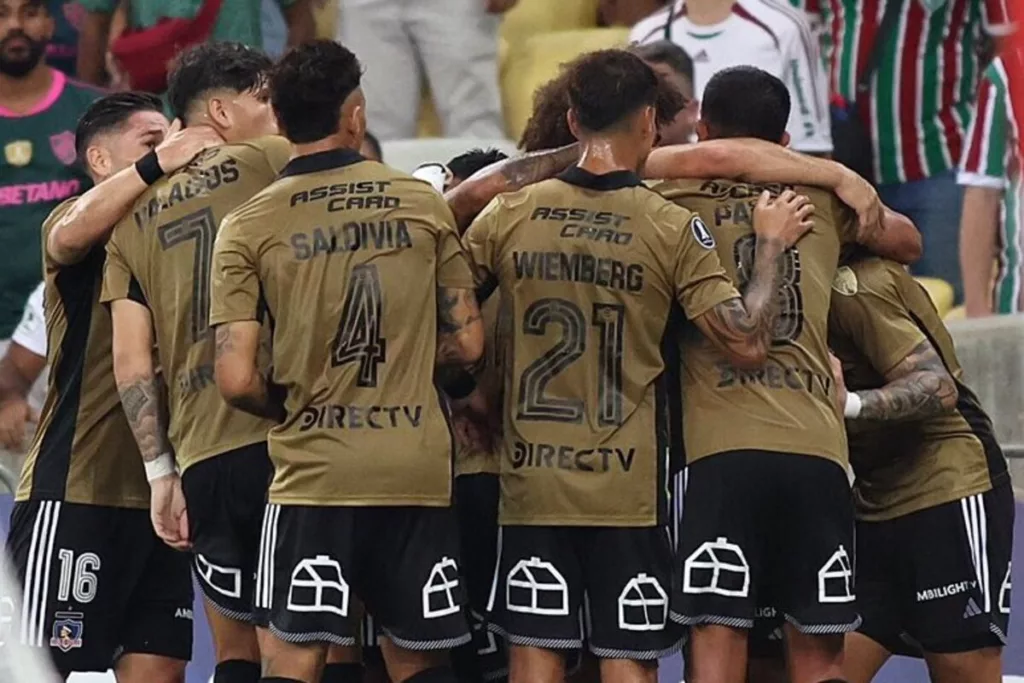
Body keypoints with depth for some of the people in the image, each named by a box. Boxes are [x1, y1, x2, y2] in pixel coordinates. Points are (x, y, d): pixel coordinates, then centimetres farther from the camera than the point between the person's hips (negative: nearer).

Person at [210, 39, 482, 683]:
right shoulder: (424, 204, 3)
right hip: (420, 471, 2)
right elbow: (468, 342, 7)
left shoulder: (249, 226, -3)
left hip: (314, 470, -2)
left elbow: (236, 379, -8)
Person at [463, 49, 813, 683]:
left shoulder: (509, 217, -1)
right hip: (629, 485, -2)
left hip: (532, 480, 2)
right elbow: (747, 341, -12)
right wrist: (772, 245, -1)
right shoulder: (671, 228, -8)